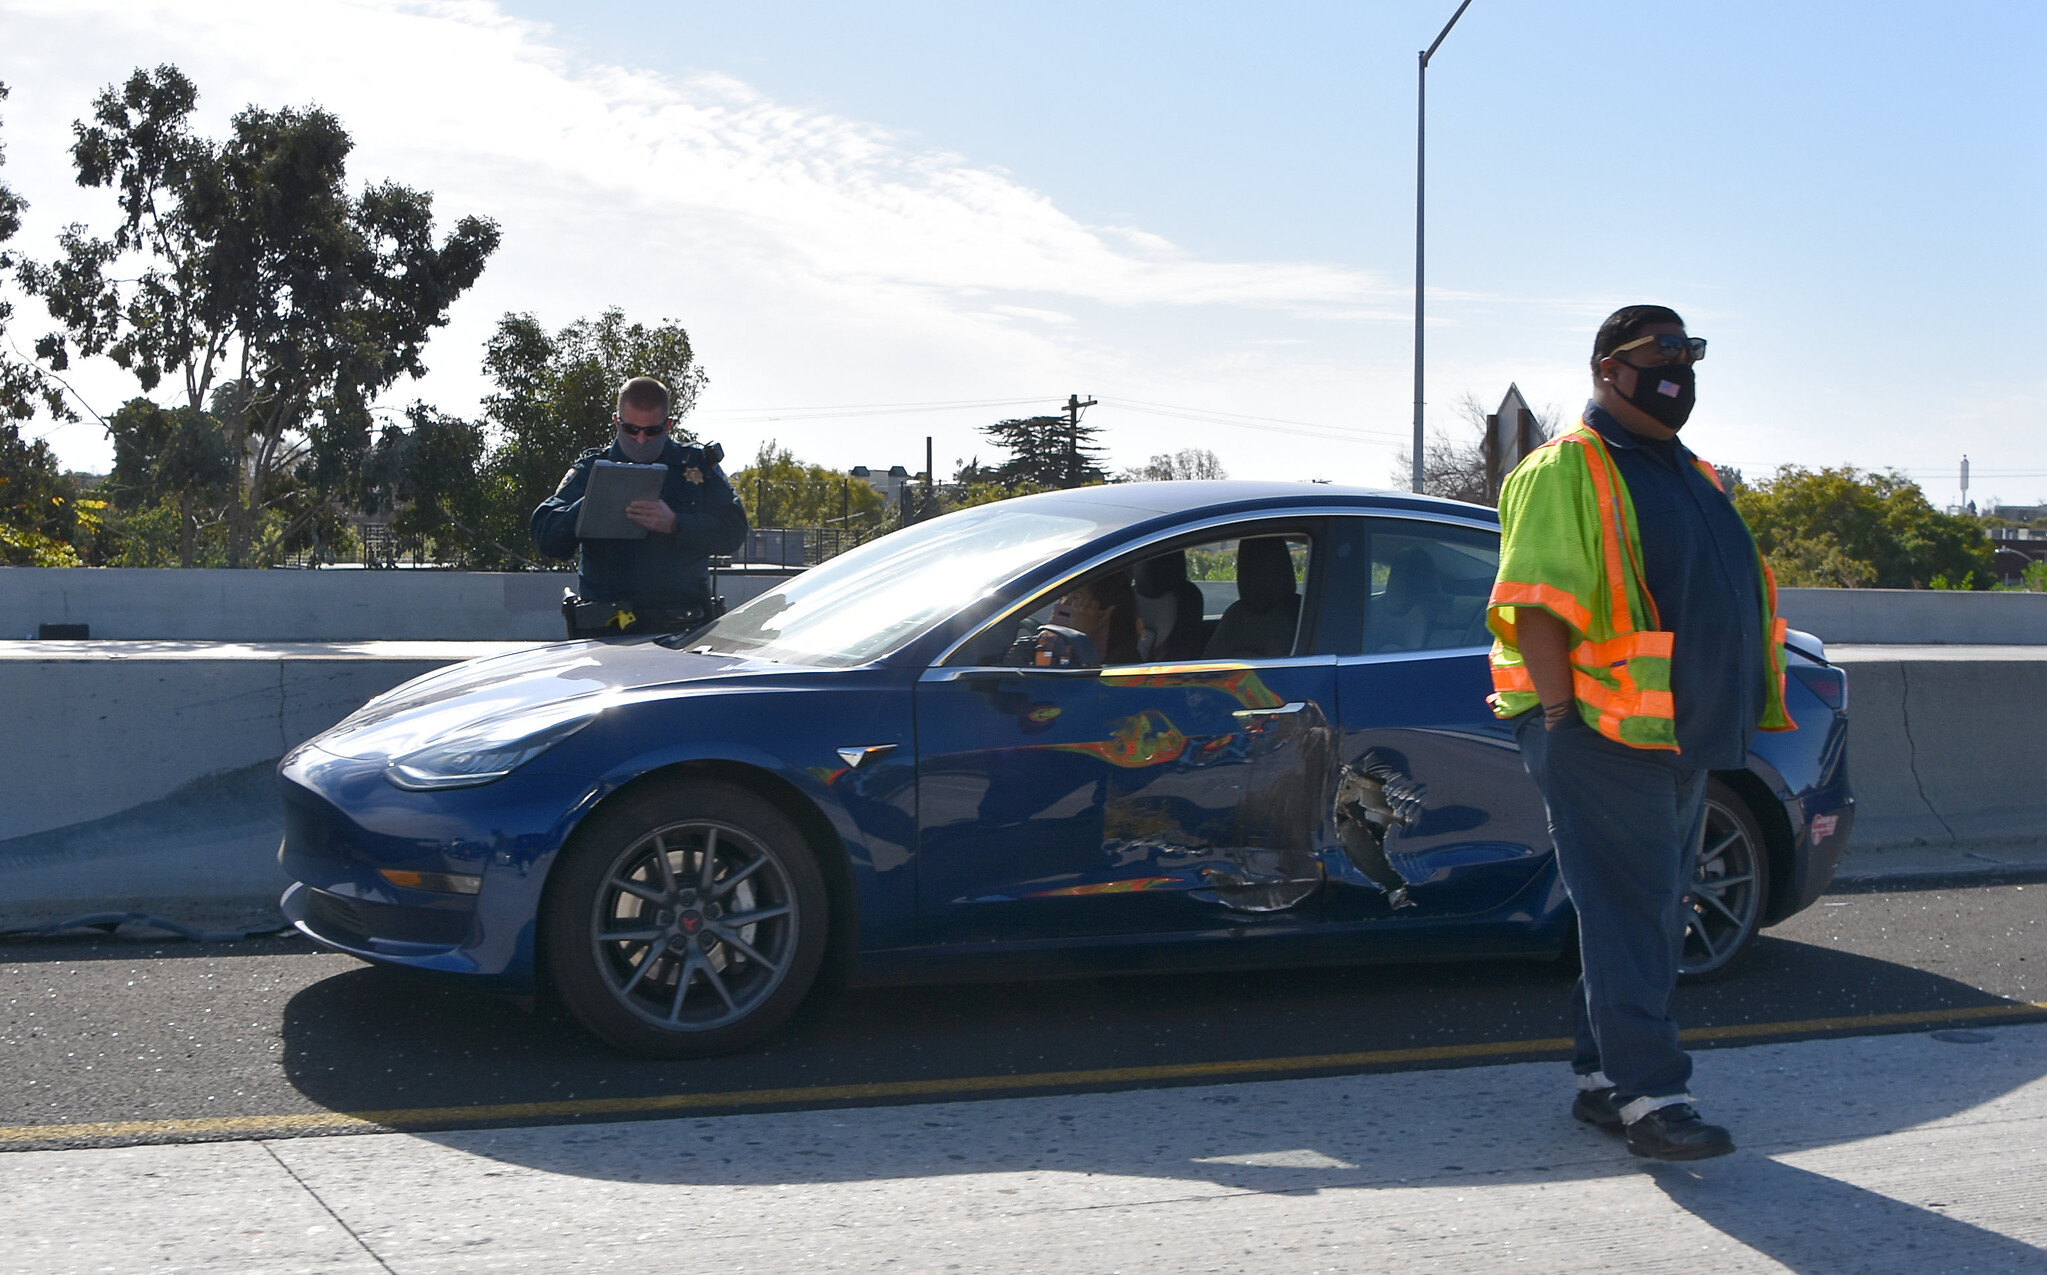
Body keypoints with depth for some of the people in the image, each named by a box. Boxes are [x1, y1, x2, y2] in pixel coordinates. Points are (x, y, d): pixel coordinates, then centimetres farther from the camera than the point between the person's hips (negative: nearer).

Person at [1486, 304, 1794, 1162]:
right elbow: (1536, 603, -15)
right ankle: (1647, 1094, -9)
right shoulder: (1567, 467, -7)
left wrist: (1732, 721, 20)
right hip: (1605, 734, -9)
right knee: (1630, 910, -10)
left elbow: (1729, 599, 28)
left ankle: (1602, 1079, 21)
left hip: (1680, 737, 9)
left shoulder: (1689, 474, 21)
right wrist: (1563, 721, -21)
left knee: (1649, 913, 12)